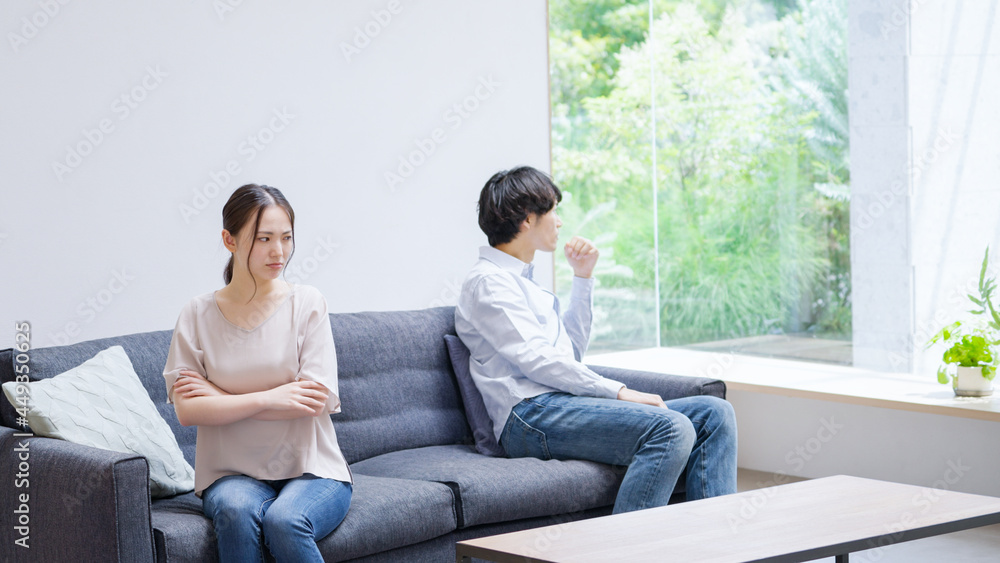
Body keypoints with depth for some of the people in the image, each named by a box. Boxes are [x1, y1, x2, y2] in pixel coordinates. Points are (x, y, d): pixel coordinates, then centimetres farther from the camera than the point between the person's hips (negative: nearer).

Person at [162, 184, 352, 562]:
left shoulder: (306, 303, 1)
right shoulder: (198, 314, 4)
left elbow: (317, 401, -9)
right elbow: (187, 410, -6)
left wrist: (221, 398, -6)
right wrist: (269, 398, -13)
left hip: (312, 470, -1)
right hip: (233, 474, 1)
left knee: (284, 521, -32)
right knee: (236, 511, -33)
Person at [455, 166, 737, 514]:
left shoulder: (522, 280, 27)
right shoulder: (487, 282, -3)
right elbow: (536, 360, -14)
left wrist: (583, 277, 24)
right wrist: (617, 391, -15)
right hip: (532, 414, -10)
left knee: (714, 414, -2)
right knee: (672, 428, -30)